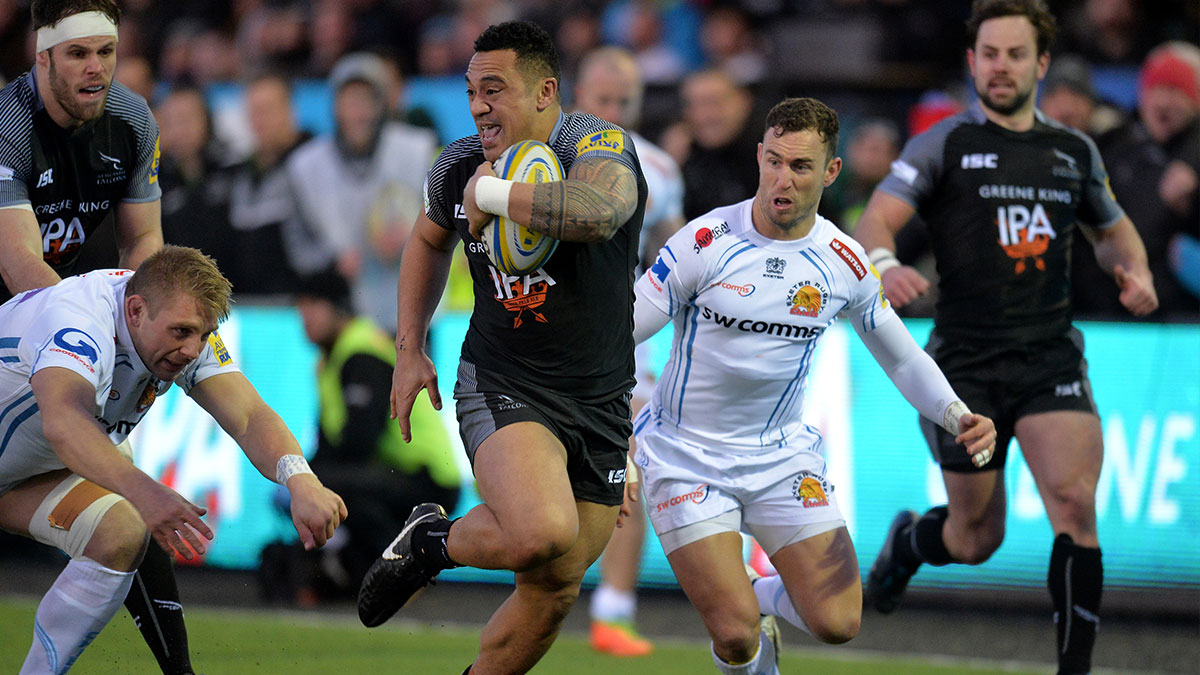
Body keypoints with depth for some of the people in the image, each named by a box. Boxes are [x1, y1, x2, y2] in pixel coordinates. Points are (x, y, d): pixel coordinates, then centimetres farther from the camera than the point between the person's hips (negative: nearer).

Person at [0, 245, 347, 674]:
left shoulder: (185, 331, -14)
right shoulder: (81, 320, -36)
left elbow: (249, 417, -21)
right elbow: (64, 421, -53)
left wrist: (301, 481, -42)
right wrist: (142, 491, -68)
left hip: (39, 475, 6)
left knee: (121, 537, -18)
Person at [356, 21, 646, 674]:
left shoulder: (599, 145, -15)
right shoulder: (459, 167, -2)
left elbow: (597, 214, -41)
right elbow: (429, 239, 22)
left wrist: (491, 192, -28)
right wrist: (409, 351, 17)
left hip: (600, 405, 1)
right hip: (501, 389, 0)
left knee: (554, 590, 7)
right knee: (542, 536, -29)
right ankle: (431, 542, -1)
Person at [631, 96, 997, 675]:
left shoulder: (844, 262, -4)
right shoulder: (707, 241, -15)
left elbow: (901, 356, 9)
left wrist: (957, 416, -8)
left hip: (782, 453, 3)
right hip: (685, 455, -3)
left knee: (836, 623, -10)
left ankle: (762, 597, 24)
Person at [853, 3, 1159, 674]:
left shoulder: (1076, 151, 11)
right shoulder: (943, 145, -1)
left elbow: (1114, 229, 27)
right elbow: (875, 222, -12)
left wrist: (1136, 271, 4)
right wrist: (884, 264, -35)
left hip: (1051, 359, 2)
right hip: (965, 361, -2)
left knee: (1074, 504, -20)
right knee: (976, 539, 6)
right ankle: (909, 540, 43)